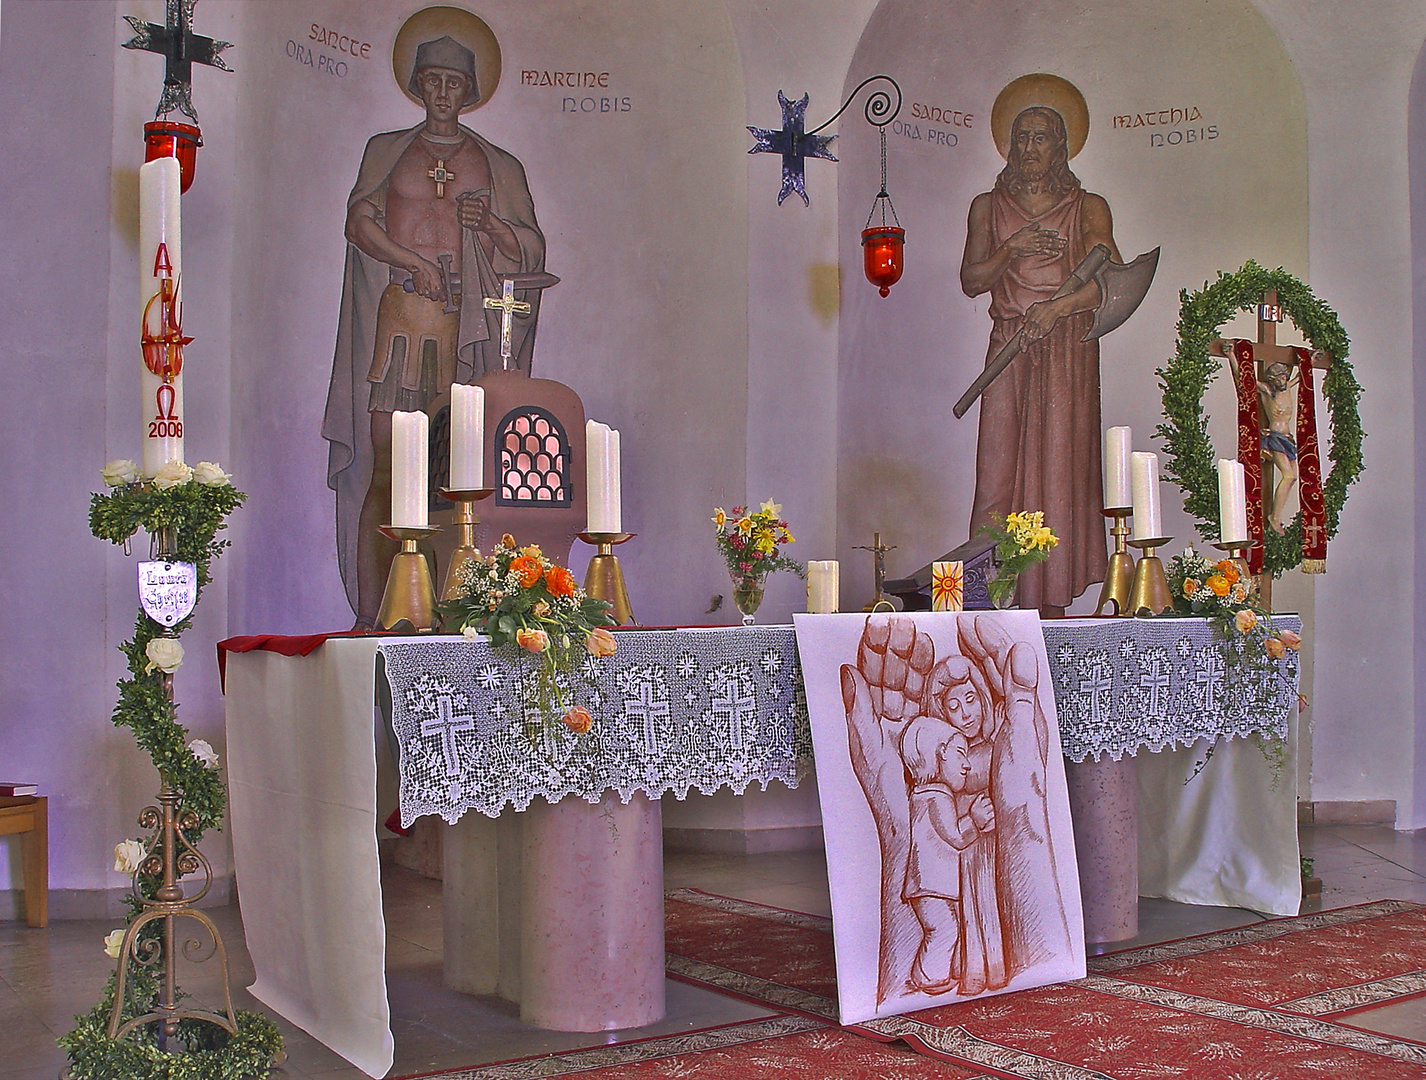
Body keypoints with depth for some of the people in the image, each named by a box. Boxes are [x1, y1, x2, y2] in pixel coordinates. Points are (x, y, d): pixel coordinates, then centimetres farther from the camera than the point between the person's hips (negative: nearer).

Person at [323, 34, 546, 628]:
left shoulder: (498, 166, 18)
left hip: (466, 322, 1)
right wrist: (415, 263, -9)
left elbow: (531, 250, 14)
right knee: (384, 468, -9)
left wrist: (489, 223, -5)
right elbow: (359, 220, 6)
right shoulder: (386, 150, 18)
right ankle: (371, 611, -10)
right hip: (398, 316, -1)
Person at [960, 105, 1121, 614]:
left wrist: (1056, 306, -16)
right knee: (999, 464, -6)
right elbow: (970, 280, 9)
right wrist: (1011, 250, -7)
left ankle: (1053, 599, -4)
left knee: (1059, 466, -6)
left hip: (1068, 348, -2)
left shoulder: (1088, 208, 9)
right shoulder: (987, 207, 16)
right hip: (1008, 345, 2)